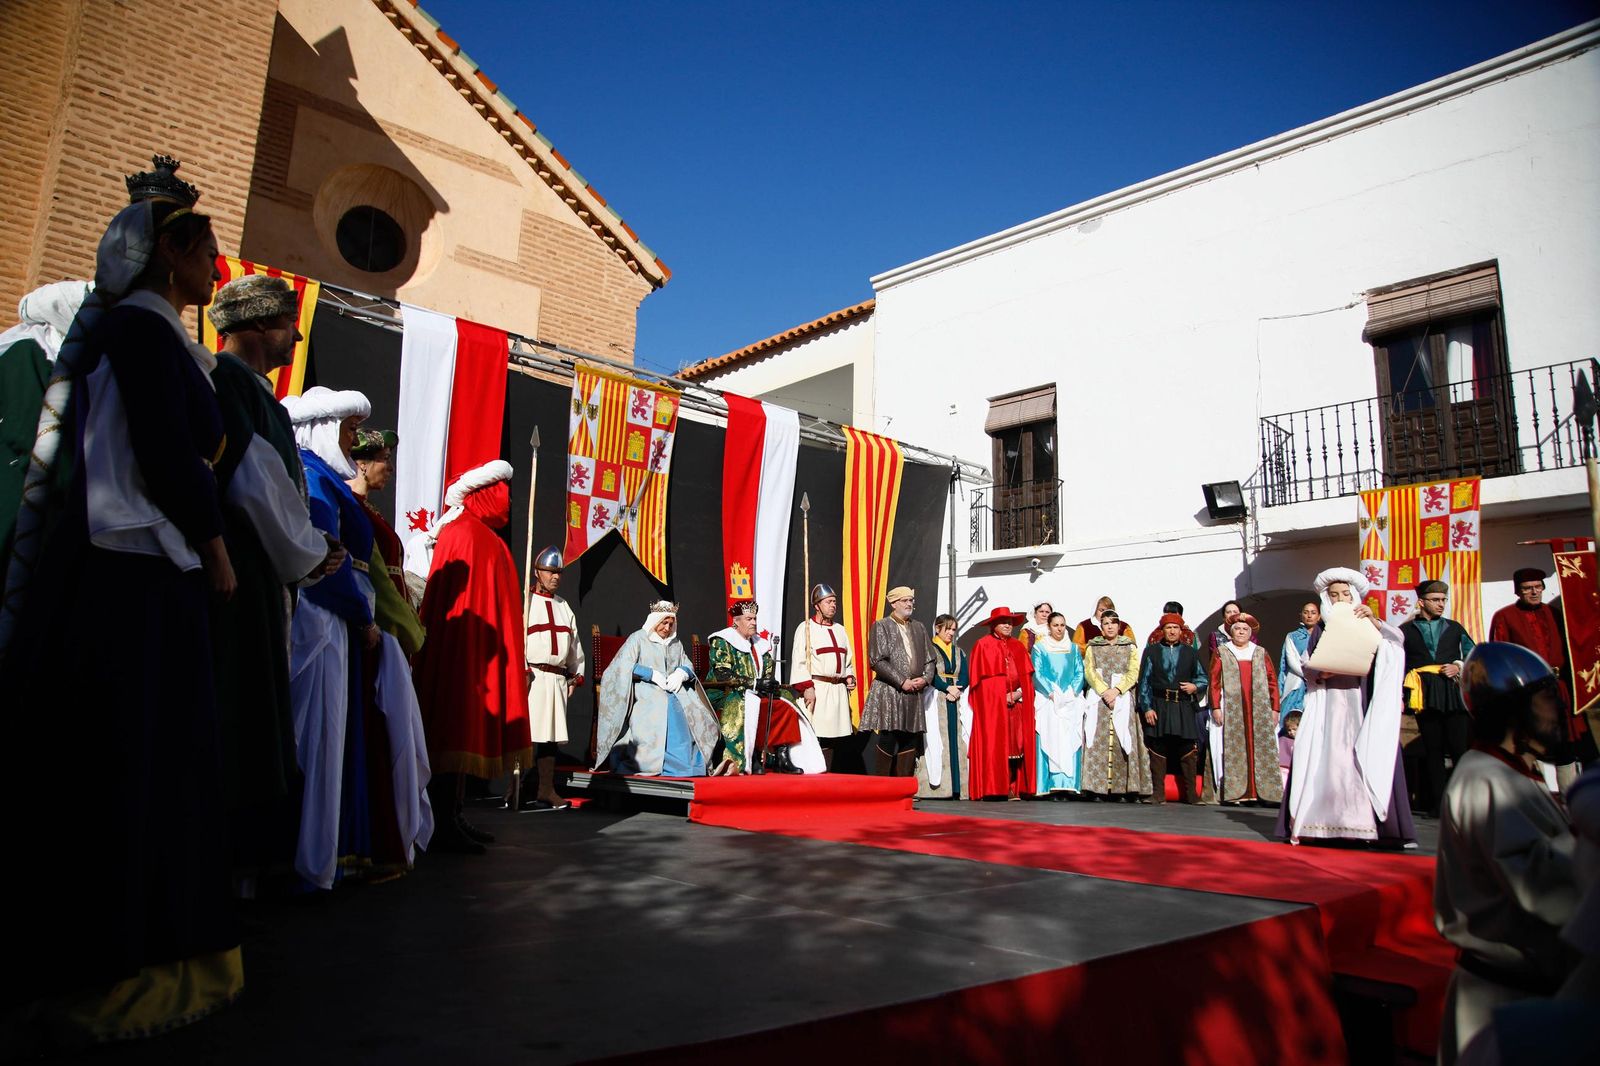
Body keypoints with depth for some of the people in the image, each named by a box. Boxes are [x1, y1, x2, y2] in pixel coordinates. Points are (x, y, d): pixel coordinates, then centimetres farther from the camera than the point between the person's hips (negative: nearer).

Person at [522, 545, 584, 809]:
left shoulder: (564, 607, 21)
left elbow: (575, 643, 23)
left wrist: (576, 675, 17)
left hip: (558, 678, 6)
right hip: (532, 676, -6)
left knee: (552, 735, 7)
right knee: (528, 734, -10)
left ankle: (546, 790, 13)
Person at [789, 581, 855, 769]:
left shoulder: (840, 630, 19)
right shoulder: (805, 628, -1)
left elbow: (848, 660, 24)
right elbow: (799, 662, -8)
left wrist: (849, 678, 6)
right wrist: (807, 688, -16)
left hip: (838, 690, 6)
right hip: (816, 688, -6)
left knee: (830, 738, 7)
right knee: (814, 738, -10)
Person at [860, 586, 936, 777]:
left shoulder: (919, 628, 17)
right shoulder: (881, 626, 0)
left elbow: (929, 659, 17)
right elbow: (877, 661, -9)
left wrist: (926, 679, -3)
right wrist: (901, 682, -13)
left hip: (914, 694, 5)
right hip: (889, 693, -5)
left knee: (911, 741, 3)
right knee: (888, 740, -9)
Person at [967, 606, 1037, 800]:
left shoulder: (1018, 646, 17)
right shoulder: (983, 645, 1)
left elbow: (1026, 676, 13)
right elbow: (980, 676, -5)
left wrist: (1018, 693, -5)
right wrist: (1001, 695, -11)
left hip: (1017, 703, 5)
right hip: (992, 704, -5)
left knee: (1015, 744, 0)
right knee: (993, 745, -7)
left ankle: (1012, 788, 4)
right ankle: (992, 789, -5)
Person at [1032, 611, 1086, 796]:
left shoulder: (1073, 648, 15)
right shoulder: (1039, 647, 6)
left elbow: (1079, 673, 10)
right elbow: (1037, 674, -1)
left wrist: (1072, 693, -6)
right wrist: (1052, 694, -12)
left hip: (1071, 701, 3)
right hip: (1047, 701, -3)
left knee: (1071, 739, -5)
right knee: (1049, 738, -10)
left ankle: (1069, 782, -6)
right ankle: (1048, 783, -10)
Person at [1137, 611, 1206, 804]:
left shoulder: (1191, 653, 12)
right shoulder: (1151, 652, 8)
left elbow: (1203, 677, 18)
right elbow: (1144, 681, 4)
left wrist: (1195, 686, -5)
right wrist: (1147, 708, -5)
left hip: (1183, 708, 1)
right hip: (1158, 707, -1)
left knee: (1188, 753, 0)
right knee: (1158, 752, 1)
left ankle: (1190, 795, 8)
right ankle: (1158, 794, 6)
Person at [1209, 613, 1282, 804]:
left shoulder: (1261, 653, 16)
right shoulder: (1222, 653, 10)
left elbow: (1272, 681, 12)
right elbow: (1214, 681, 3)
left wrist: (1275, 708, 3)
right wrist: (1216, 707, -7)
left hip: (1259, 709, 2)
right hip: (1231, 708, -2)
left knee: (1262, 749, -3)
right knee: (1234, 749, -6)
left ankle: (1262, 791, -1)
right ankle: (1236, 792, -6)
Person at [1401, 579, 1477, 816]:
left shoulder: (1455, 628, 16)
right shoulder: (1406, 630, 10)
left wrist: (1459, 667, -4)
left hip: (1455, 695, 1)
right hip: (1426, 697, -1)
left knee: (1461, 748, -6)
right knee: (1433, 751, 4)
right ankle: (1439, 803, 8)